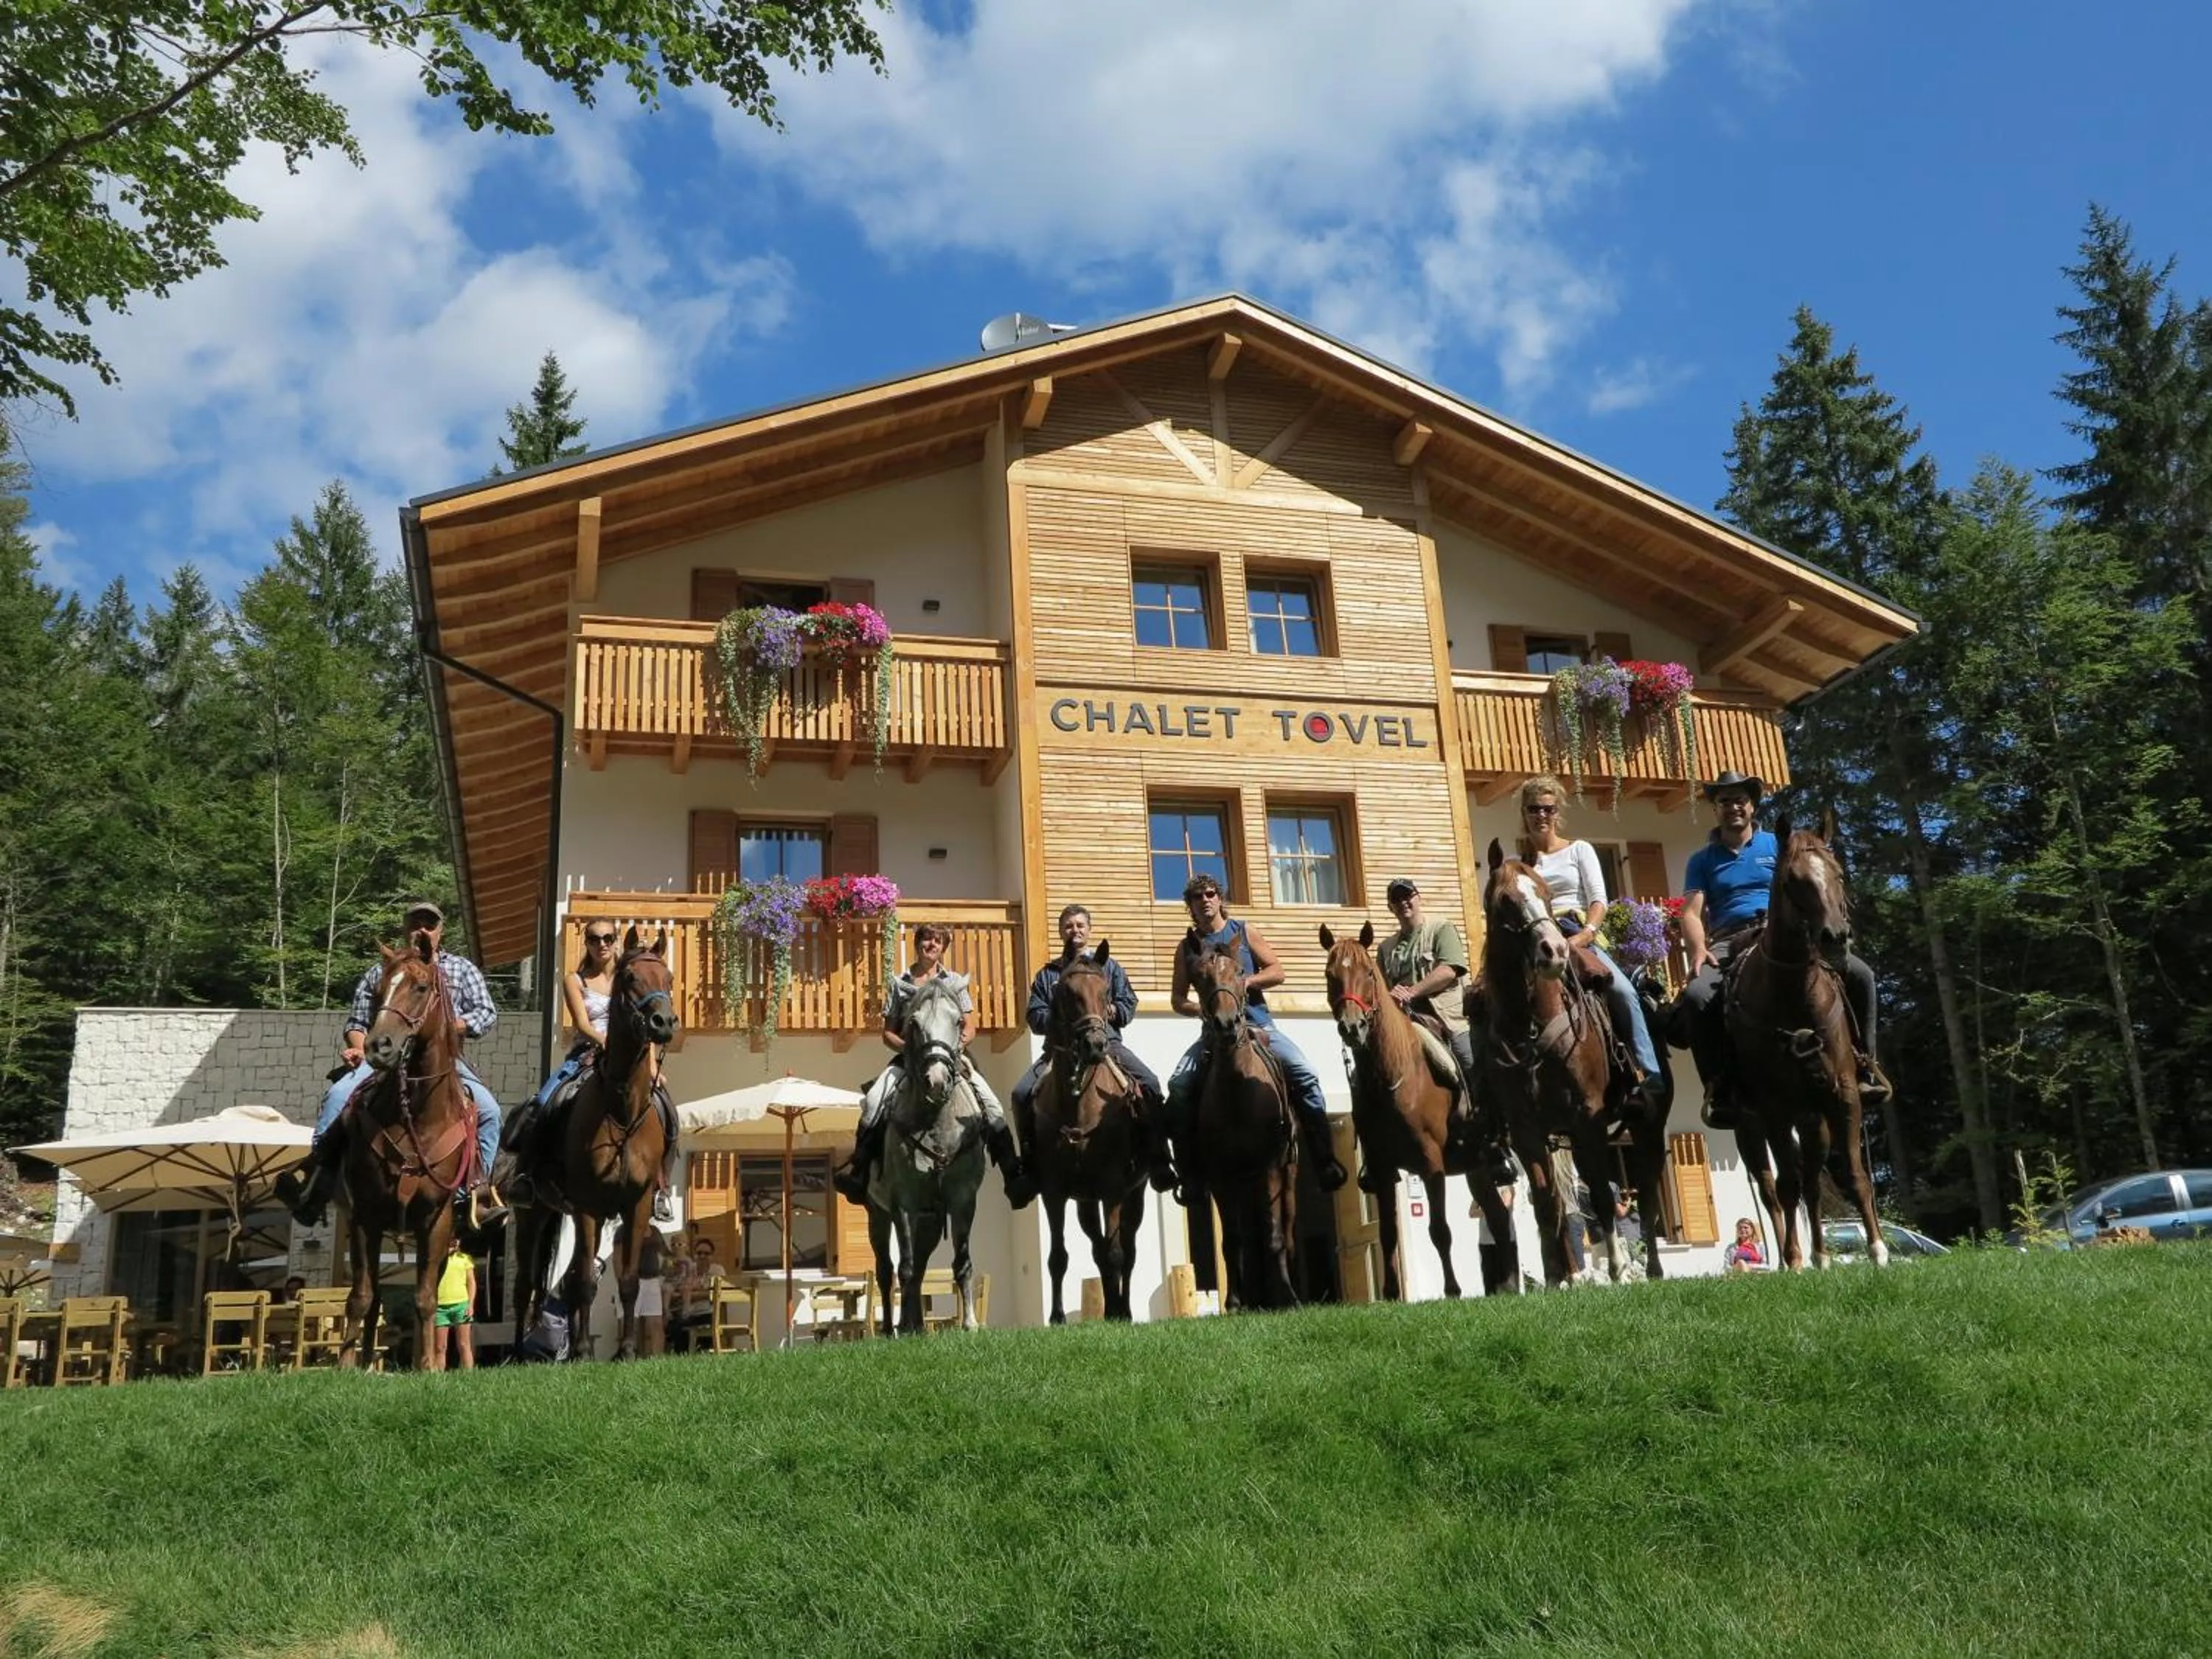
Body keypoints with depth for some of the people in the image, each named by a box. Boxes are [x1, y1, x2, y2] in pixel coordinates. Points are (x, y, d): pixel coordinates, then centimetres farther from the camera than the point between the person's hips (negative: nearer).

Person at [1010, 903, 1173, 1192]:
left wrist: (1109, 1011, -12)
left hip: (1106, 1041, -1)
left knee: (1149, 1082, -24)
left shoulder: (1109, 967, 17)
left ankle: (1158, 1162, -20)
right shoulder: (1047, 974, 17)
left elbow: (1129, 1006, 9)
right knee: (1022, 1094, -19)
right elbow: (1035, 1018, 7)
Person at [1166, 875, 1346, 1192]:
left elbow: (1277, 972, 2)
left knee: (1305, 1074, -21)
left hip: (1258, 1023, -1)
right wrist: (1198, 1008, -11)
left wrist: (1246, 981, -15)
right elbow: (1177, 998, 10)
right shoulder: (1187, 946, 9)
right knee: (1178, 1084, -22)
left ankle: (1325, 1161, -15)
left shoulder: (1244, 931, 7)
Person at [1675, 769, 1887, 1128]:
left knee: (1860, 975, -19)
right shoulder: (1702, 860, 15)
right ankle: (1720, 1086, -25)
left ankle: (1862, 1067, -8)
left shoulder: (1777, 846, 17)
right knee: (1696, 997, -33)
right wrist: (1699, 951, -18)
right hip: (1729, 943, -1)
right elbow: (1692, 912, 3)